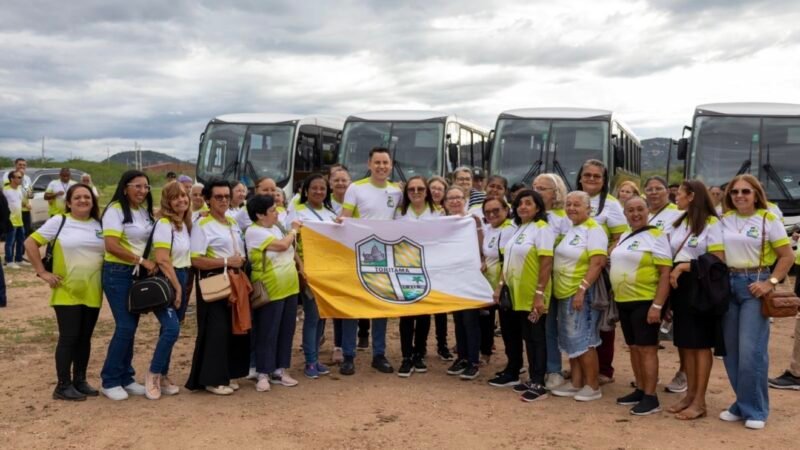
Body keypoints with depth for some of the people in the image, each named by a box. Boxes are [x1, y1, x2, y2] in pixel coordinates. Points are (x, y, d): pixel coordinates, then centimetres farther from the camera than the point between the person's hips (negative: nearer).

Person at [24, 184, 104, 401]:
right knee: (69, 337, -2)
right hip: (67, 292, -4)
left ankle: (80, 381, 22)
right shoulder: (59, 222, -5)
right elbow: (30, 243, -4)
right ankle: (63, 385, 8)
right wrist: (42, 272, -8)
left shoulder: (100, 225, 7)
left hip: (92, 293, 4)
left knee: (85, 338, 11)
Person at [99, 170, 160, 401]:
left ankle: (125, 377, 20)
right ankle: (110, 381, 5)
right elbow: (111, 245, -21)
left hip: (139, 273, 7)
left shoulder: (145, 210, 10)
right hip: (118, 273, -7)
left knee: (131, 326, 10)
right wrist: (142, 260, -19)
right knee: (125, 326, -8)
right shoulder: (115, 210, -11)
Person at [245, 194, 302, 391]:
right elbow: (283, 245, -21)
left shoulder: (276, 228, 12)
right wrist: (294, 230, -5)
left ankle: (280, 370, 23)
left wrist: (300, 267, 14)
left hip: (289, 289, 8)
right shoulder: (254, 232, -15)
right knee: (268, 334, 0)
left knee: (286, 332, 12)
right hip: (270, 292, -8)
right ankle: (263, 374, 11)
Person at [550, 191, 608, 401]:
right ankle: (575, 383, 20)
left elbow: (598, 263, -19)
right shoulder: (568, 230, 14)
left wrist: (581, 289, -25)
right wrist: (557, 289, 14)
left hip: (582, 293, -8)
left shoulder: (593, 230, -11)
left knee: (583, 340, -4)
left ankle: (593, 386, 6)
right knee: (571, 340, 12)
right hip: (564, 294, 8)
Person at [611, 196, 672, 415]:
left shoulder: (656, 236, -10)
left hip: (645, 301, -7)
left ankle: (651, 397, 2)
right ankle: (640, 390, 23)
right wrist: (616, 295, 14)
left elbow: (666, 274, -15)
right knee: (634, 347, 13)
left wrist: (657, 305, -20)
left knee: (647, 348, -4)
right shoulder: (624, 237, 12)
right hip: (624, 301, 7)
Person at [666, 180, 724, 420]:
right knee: (685, 343, 9)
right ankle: (690, 393, 19)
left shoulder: (711, 223, -7)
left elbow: (718, 260, -14)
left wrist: (685, 266, -16)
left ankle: (699, 402, 3)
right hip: (679, 286, 7)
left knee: (701, 344, -1)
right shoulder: (678, 224, 15)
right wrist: (672, 272, 1)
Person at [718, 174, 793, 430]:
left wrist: (771, 283, -11)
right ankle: (742, 404, 21)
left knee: (751, 350, -7)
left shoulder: (768, 219, -3)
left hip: (754, 285, -4)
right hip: (728, 284, 4)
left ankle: (755, 409, 7)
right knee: (730, 350, 7)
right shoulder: (724, 220, 7)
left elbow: (787, 256, -2)